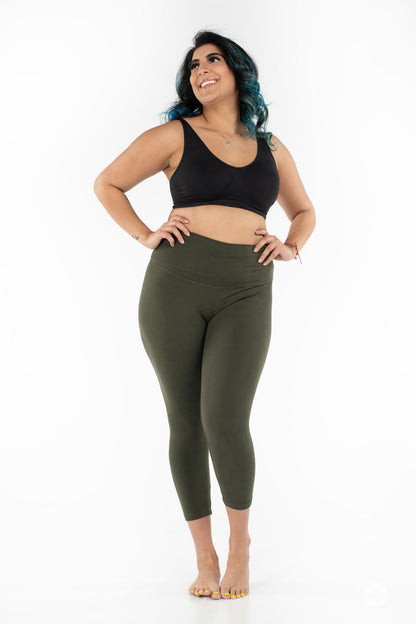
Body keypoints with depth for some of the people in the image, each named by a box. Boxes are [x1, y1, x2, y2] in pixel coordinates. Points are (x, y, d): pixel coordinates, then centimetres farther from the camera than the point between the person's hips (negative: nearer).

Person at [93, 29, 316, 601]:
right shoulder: (175, 135, 9)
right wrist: (145, 235, 2)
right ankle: (204, 556, 17)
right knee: (185, 424, 2)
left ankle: (240, 538, 11)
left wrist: (291, 247, 10)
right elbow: (107, 183, 14)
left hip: (246, 294, 0)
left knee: (225, 421, -15)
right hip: (175, 286, 0)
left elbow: (304, 211, 30)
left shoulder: (271, 148, 17)